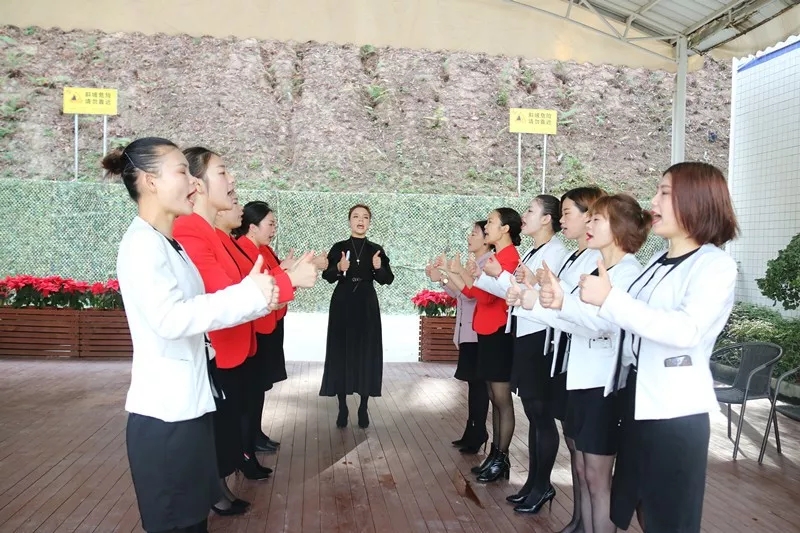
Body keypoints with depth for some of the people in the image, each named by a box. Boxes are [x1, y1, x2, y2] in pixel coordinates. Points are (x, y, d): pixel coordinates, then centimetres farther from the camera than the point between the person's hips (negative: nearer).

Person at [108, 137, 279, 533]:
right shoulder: (142, 243, -16)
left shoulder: (168, 244, 14)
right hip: (165, 414, -9)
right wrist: (249, 294, -27)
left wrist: (258, 296, 3)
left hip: (188, 406, 9)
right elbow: (169, 318, -30)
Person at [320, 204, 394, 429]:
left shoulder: (376, 249, 4)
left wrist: (379, 268, -20)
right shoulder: (339, 247, 1)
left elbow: (388, 280, 0)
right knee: (341, 353, 0)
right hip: (342, 305, 0)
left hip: (367, 307, 1)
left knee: (366, 353, 1)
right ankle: (342, 408, 10)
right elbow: (327, 276, -7)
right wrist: (339, 268, -26)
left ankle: (363, 408, 11)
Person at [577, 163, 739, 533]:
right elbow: (619, 325, 13)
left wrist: (610, 299, -26)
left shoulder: (715, 265, -11)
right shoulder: (657, 261, 10)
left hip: (675, 410, -7)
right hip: (635, 399, 7)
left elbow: (687, 331, -29)